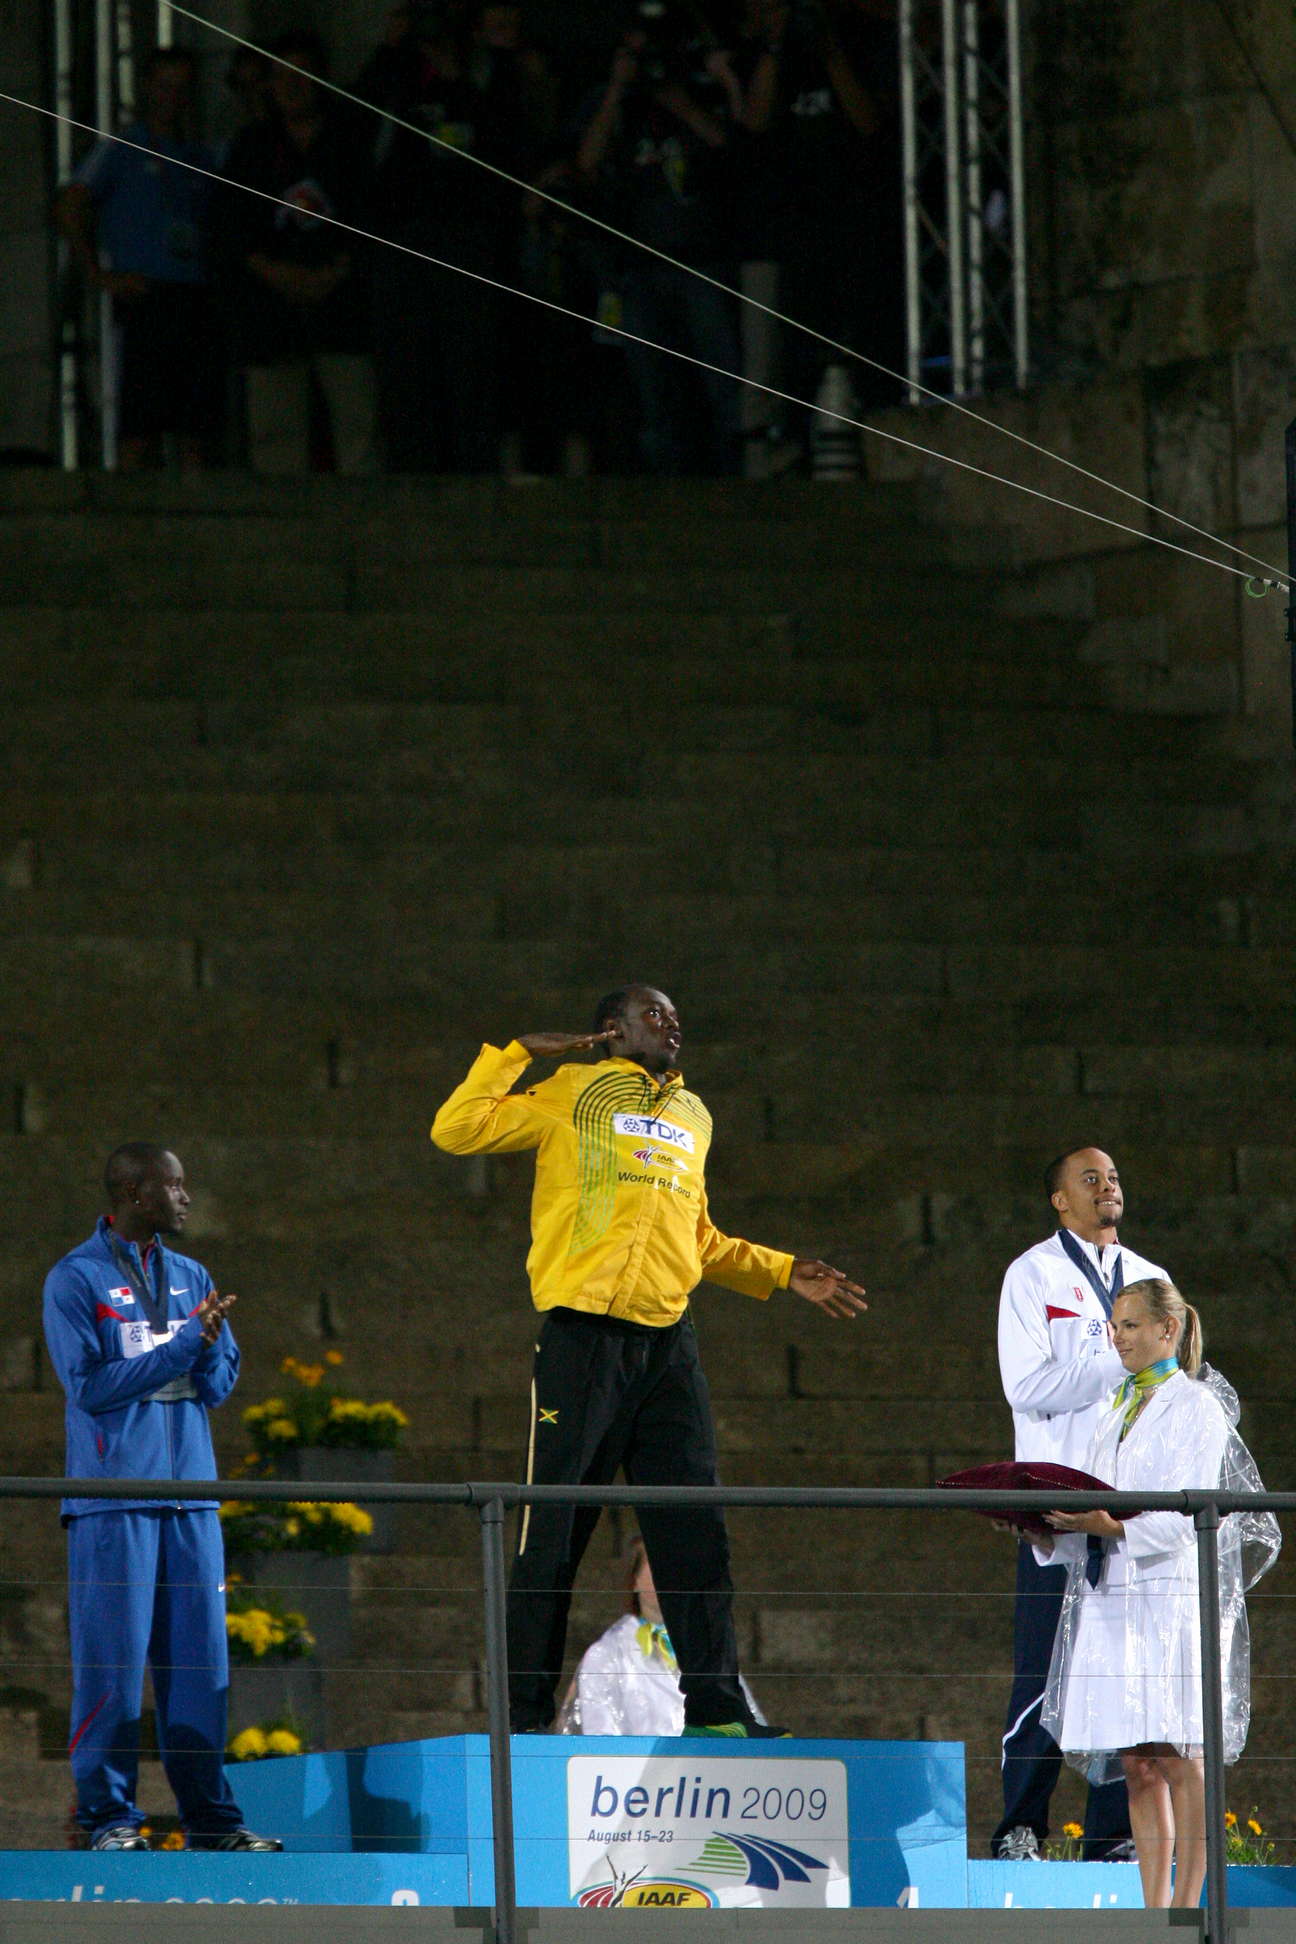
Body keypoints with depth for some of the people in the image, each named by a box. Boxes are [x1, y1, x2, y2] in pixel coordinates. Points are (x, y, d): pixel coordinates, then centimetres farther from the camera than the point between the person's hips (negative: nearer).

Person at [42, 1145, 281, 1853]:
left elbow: (221, 1382, 12)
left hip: (190, 1491, 5)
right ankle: (109, 1815, -3)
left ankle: (209, 1815, 5)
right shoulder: (74, 1280, 0)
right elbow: (91, 1384, -10)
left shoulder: (191, 1278, 17)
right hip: (112, 1497, -5)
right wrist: (185, 1344, -12)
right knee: (112, 1660, -6)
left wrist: (208, 1347, -10)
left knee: (200, 1657, 2)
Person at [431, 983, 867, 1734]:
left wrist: (784, 1274, 25)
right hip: (585, 1331, -5)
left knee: (696, 1531, -1)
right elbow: (456, 1131, -1)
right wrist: (517, 1052, -5)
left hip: (668, 1338, 5)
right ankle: (525, 1714, -1)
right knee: (554, 1531, -5)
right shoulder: (573, 1095, 7)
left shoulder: (690, 1116, 23)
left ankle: (715, 1705, 0)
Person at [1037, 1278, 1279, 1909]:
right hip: (1111, 1597, 7)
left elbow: (1188, 1518, -13)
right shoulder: (1116, 1412, 19)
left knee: (1178, 1756, -8)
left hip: (1174, 1593, -7)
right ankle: (1154, 1907, 3)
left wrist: (1111, 1526, -25)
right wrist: (1049, 1534, -2)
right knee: (1138, 1764, 3)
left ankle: (1188, 1901, -8)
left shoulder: (1196, 1408, -3)